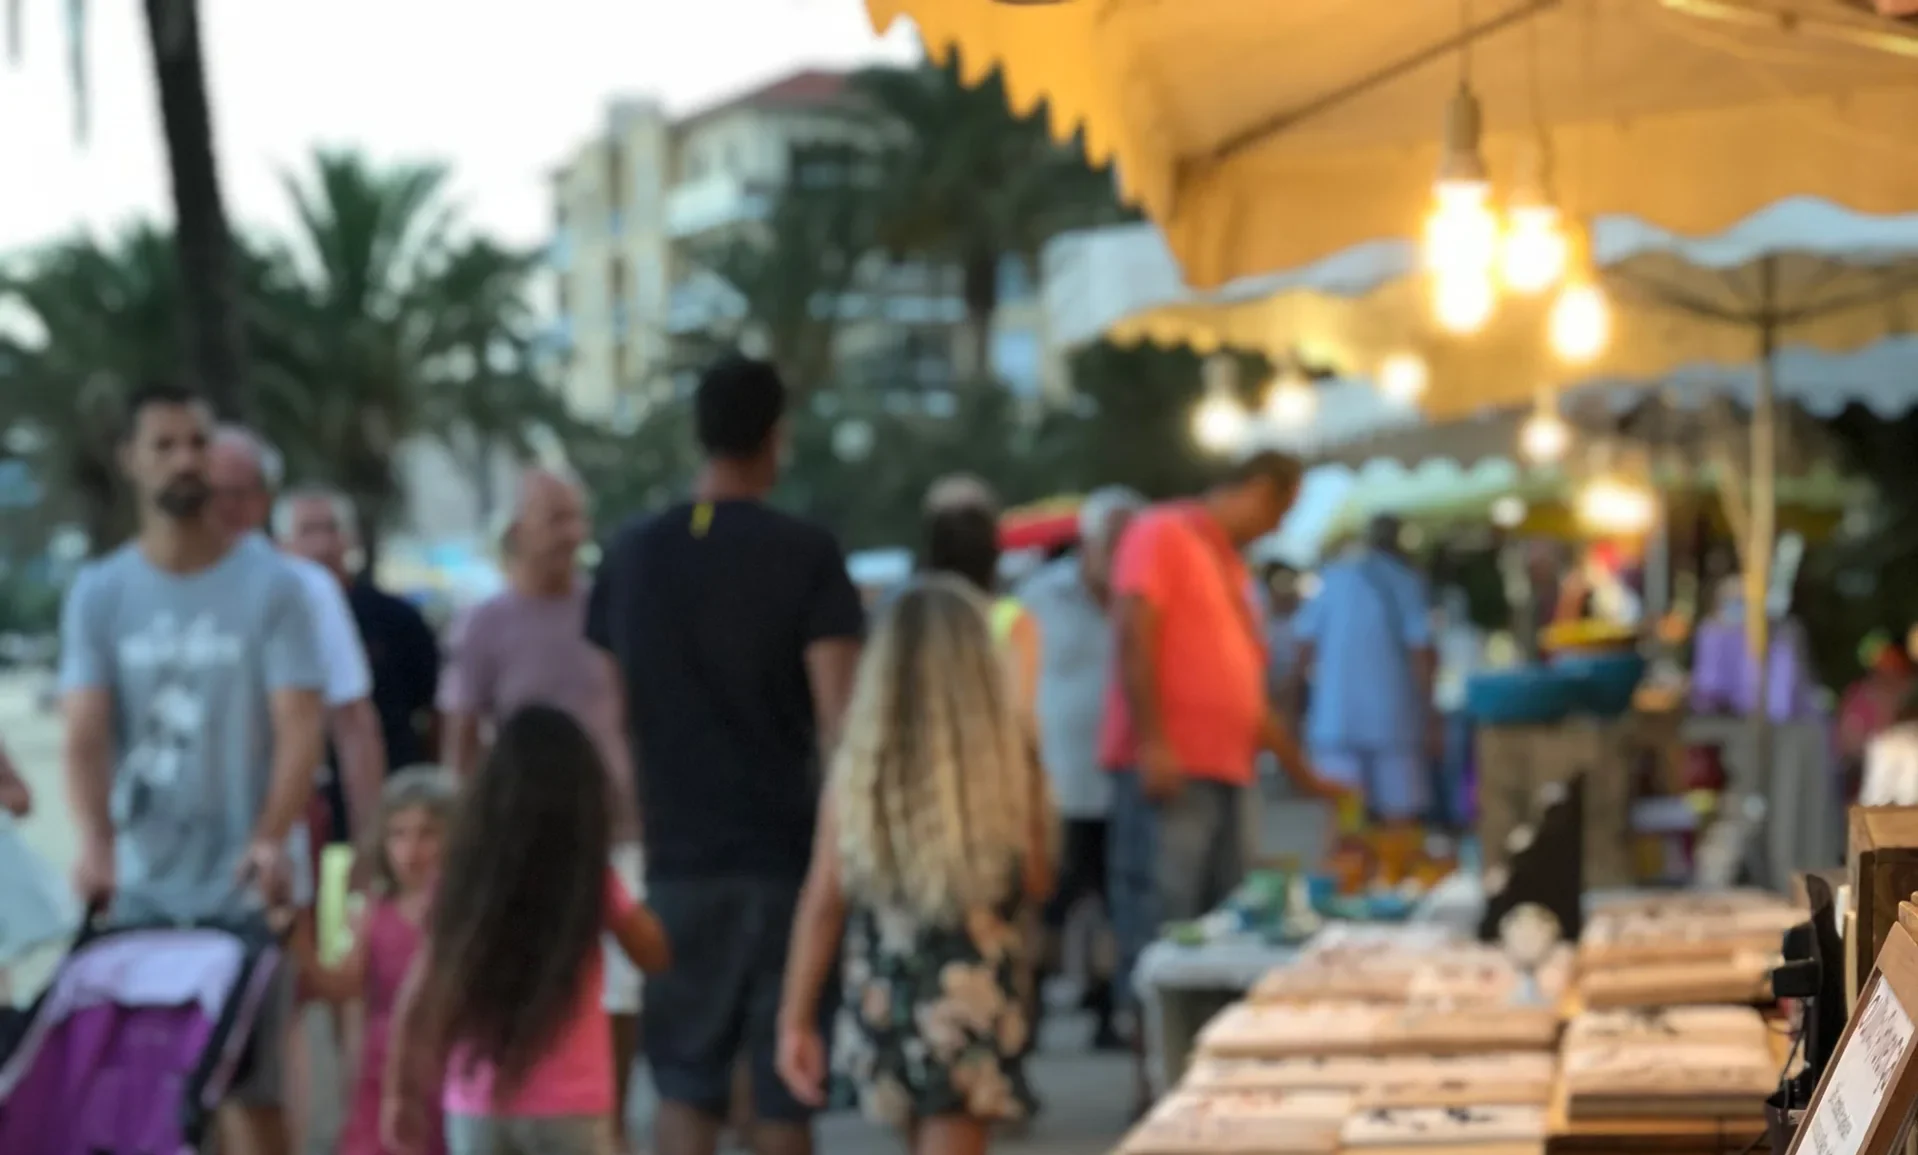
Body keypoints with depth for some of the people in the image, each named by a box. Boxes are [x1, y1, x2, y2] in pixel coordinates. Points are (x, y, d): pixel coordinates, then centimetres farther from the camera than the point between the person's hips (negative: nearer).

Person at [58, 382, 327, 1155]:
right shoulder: (98, 594, 6)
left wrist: (270, 839, -24)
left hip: (242, 884, -2)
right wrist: (95, 841, -21)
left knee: (248, 1087, -3)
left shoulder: (270, 584, 0)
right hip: (139, 884, 3)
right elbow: (86, 734, -3)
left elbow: (299, 728, -8)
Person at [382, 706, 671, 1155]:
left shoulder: (466, 881, -2)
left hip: (475, 1105, 2)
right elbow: (655, 955, 9)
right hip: (569, 1106, -2)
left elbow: (417, 998, 1)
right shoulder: (593, 882, -8)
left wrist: (401, 1093, 10)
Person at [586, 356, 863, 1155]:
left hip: (676, 851, 3)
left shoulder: (631, 556, 6)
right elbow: (839, 714, -12)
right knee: (783, 1088, 7)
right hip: (783, 850, -3)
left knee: (684, 1081, 10)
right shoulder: (807, 556, -6)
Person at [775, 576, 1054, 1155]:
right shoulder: (1010, 765, -11)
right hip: (972, 999, -3)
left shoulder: (858, 767, -5)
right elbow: (1036, 884, -1)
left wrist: (796, 1019, 2)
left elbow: (822, 903, -4)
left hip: (880, 998, 4)